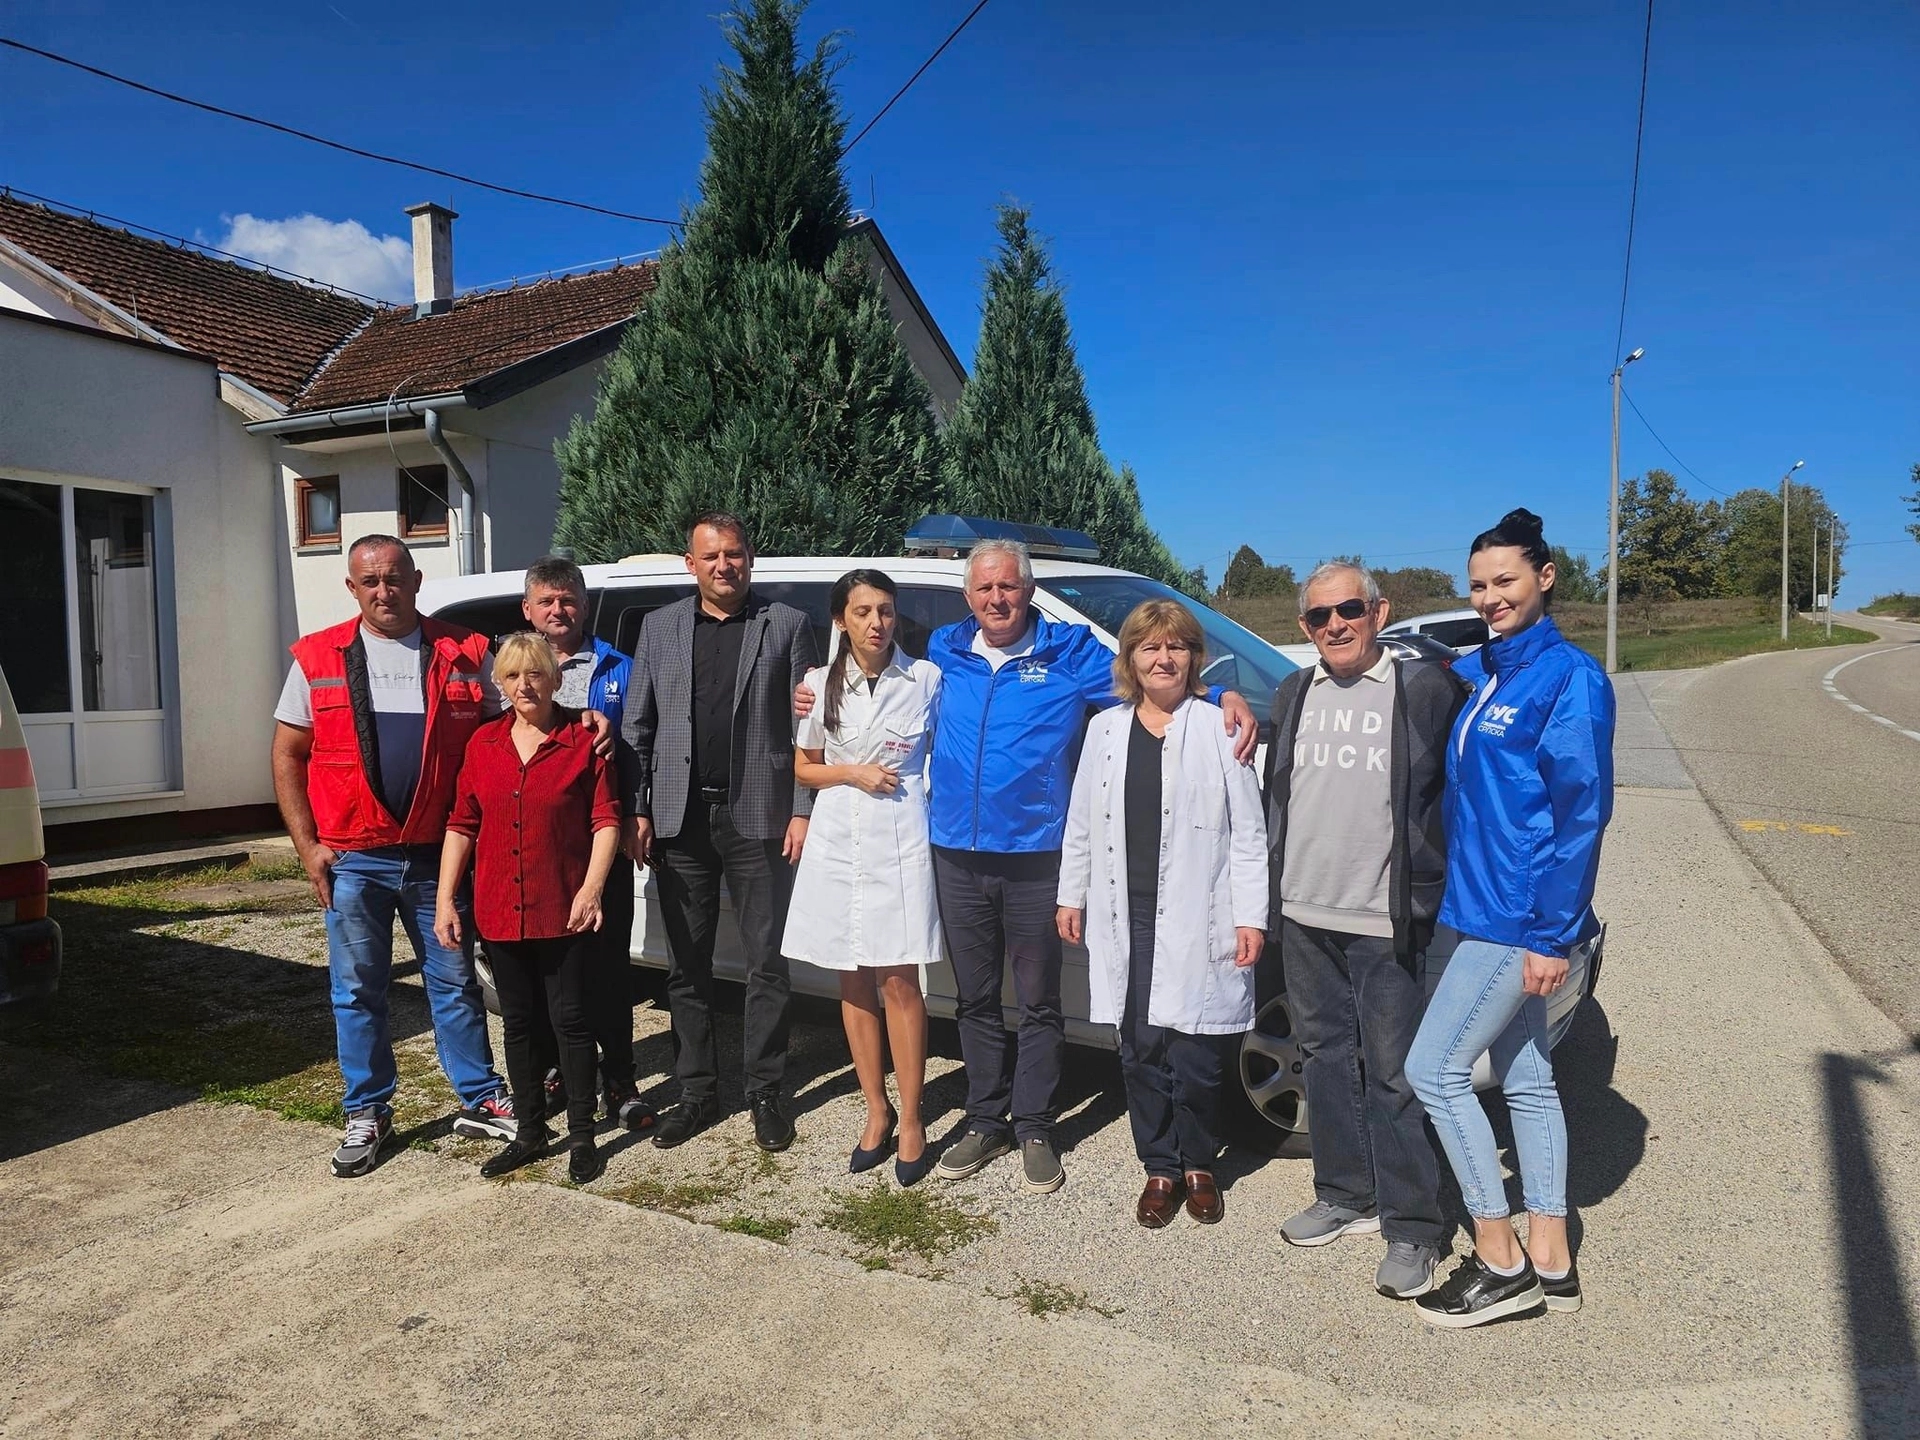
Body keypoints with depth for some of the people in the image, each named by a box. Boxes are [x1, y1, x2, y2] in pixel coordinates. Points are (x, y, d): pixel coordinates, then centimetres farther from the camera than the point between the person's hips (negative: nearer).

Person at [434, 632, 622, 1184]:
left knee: (569, 1018, 3)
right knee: (518, 1022, 14)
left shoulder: (583, 740, -4)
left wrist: (592, 886, -18)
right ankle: (530, 1132, 28)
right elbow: (462, 825, 8)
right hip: (499, 911, 4)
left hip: (563, 911, -4)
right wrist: (445, 900, 4)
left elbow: (606, 819, -6)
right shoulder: (483, 743, 6)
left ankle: (582, 1136, 16)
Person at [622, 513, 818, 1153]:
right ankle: (697, 1092, 24)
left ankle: (764, 1093, 19)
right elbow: (637, 727, 9)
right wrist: (637, 811, 2)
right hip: (680, 817, 3)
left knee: (767, 964, 5)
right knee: (687, 966, 11)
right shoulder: (659, 627, 10)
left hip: (758, 816, -2)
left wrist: (803, 811, -7)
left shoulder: (787, 625, 2)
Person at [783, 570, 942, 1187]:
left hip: (901, 841, -3)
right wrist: (853, 773, -7)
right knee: (855, 982, 9)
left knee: (898, 981, -2)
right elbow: (803, 767, 11)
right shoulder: (820, 684, 4)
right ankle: (876, 1110, 23)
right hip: (838, 842, 3)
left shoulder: (925, 679, -1)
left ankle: (911, 1119, 11)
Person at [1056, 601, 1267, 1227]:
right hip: (1125, 919, 3)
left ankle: (1198, 1165, 26)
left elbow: (1248, 832, -2)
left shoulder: (1219, 729, -1)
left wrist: (1251, 915, -6)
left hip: (1196, 920, -3)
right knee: (1141, 1050, 9)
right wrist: (1072, 895, 13)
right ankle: (1160, 1169, 25)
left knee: (1194, 1055, 3)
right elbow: (1082, 822, 15)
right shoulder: (1106, 729, 10)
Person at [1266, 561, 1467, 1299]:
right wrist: (1272, 893, 14)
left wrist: (1430, 895, -5)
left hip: (1385, 923, -5)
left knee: (1394, 1074, 1)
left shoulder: (1427, 688, -6)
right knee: (1325, 1061, 15)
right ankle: (1344, 1195, 31)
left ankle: (1411, 1227, 15)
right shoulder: (1292, 694, 10)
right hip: (1304, 916, 6)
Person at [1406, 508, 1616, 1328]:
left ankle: (1501, 1265, 9)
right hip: (1485, 909, 8)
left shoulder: (1567, 677, -14)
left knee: (1434, 1070, -5)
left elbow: (1583, 810, -17)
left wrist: (1554, 935, -18)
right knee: (1523, 1078, 13)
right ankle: (1550, 1263, 25)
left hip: (1522, 918, -8)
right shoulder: (1480, 671, 10)